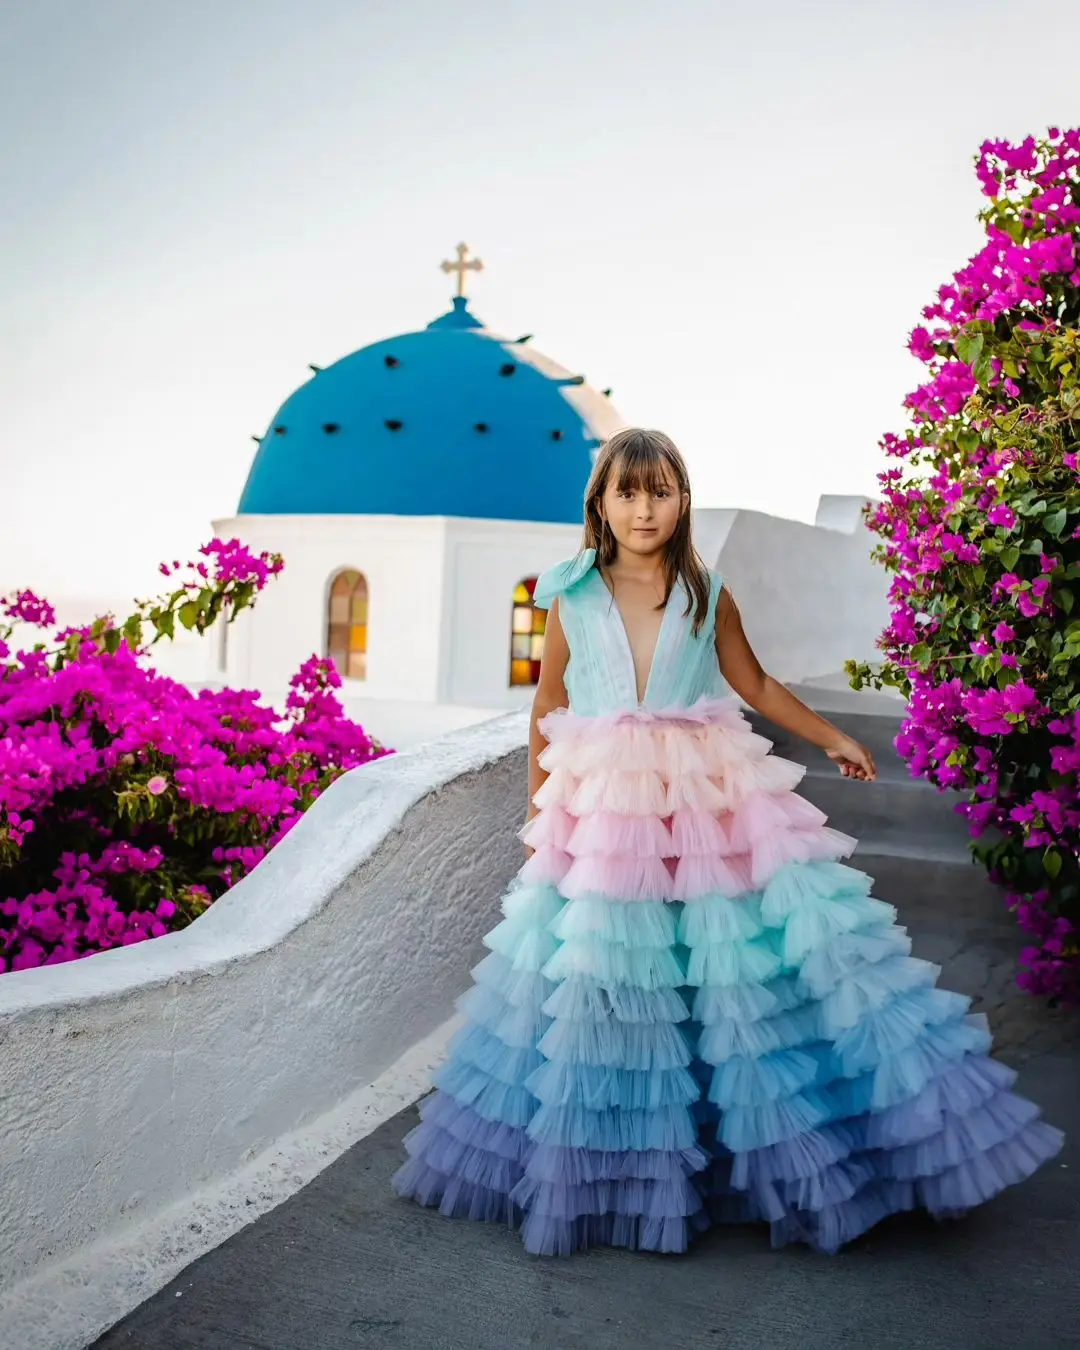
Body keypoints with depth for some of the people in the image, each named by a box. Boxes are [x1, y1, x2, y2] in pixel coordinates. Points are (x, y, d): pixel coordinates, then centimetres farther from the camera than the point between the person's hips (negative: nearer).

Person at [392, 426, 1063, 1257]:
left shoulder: (708, 596, 3)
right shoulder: (572, 597, 2)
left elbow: (755, 684, 16)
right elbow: (548, 710, 9)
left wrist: (832, 738, 19)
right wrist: (538, 816, 12)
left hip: (713, 809, 1)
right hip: (600, 813, 0)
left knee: (751, 974, 0)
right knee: (596, 987, 6)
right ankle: (602, 1177, 24)